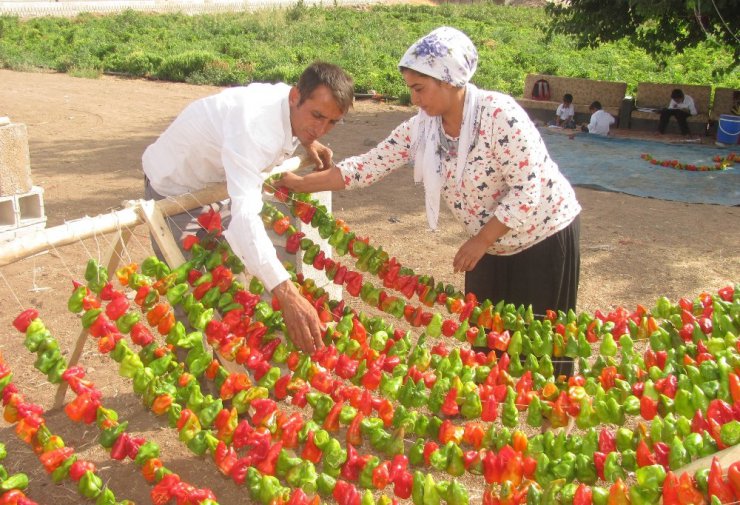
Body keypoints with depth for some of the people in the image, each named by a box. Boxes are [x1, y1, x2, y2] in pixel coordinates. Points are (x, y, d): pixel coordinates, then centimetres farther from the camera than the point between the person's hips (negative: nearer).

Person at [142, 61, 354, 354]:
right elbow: (245, 214, -54)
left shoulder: (291, 103, -15)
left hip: (214, 182, 8)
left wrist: (306, 142, -9)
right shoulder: (253, 124, -41)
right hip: (173, 186, -8)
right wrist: (287, 294, -64)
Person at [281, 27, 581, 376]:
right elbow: (369, 166, -5)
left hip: (544, 235, -6)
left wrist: (480, 242, -22)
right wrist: (300, 183, -8)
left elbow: (527, 190, -26)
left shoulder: (500, 115, -27)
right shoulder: (421, 129, -8)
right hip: (493, 245, 6)